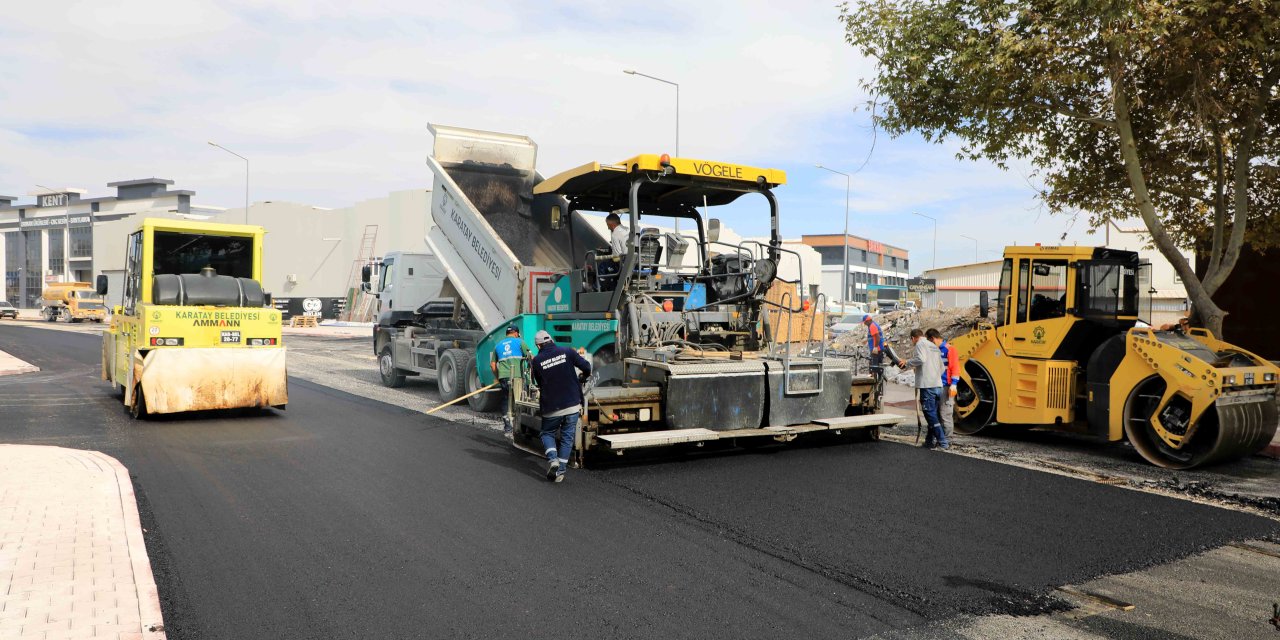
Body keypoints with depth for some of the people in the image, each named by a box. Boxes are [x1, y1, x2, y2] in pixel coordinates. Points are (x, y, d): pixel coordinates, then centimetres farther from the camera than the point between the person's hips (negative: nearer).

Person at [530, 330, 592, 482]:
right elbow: (587, 367, -1)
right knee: (567, 438, 11)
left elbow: (539, 384, 8)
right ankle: (561, 471, 8)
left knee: (547, 434, 19)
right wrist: (582, 377, 21)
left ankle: (553, 460, -5)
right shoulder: (567, 352, -2)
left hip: (551, 408, -1)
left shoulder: (537, 361, -2)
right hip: (572, 405, 1)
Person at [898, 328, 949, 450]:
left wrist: (906, 363, -7)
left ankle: (943, 442, -8)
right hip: (938, 385, 8)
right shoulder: (934, 346, 22)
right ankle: (930, 440, 17)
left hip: (927, 386, -8)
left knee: (930, 414, -5)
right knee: (933, 414, 13)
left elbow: (921, 359, -21)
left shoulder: (920, 344, -2)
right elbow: (942, 368, 21)